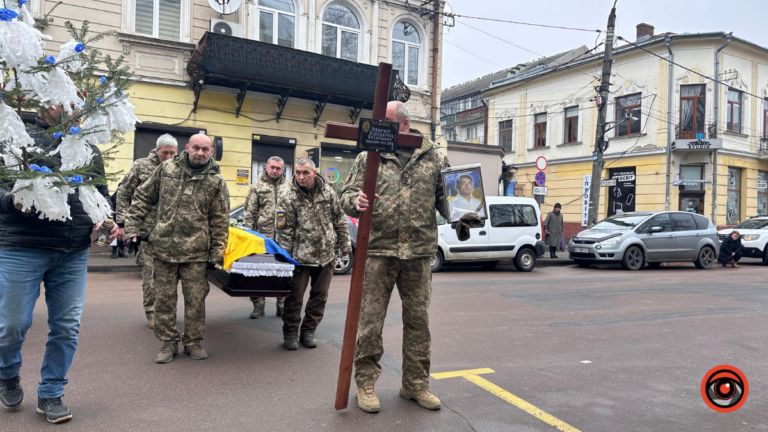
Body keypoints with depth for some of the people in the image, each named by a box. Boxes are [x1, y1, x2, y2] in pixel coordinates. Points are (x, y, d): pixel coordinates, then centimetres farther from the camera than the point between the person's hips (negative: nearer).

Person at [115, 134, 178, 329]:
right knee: (150, 272, -1)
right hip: (148, 230, -2)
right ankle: (151, 312, 13)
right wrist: (122, 223, -4)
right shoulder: (141, 166, 0)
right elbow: (123, 194, 2)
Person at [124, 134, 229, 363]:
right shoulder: (166, 168, 3)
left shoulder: (216, 181, -1)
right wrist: (132, 227, 4)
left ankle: (193, 341, 23)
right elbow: (143, 198, 11)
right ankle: (168, 342, 23)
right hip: (163, 247, 1)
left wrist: (217, 253, -2)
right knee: (164, 298, 9)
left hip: (196, 252, -1)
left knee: (196, 299, 6)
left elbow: (220, 221, 1)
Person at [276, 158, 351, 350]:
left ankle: (309, 331, 26)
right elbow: (285, 229, -7)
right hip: (300, 254, -3)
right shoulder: (287, 196, -8)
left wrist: (345, 244, 10)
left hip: (326, 255, 3)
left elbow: (339, 220, 9)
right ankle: (290, 333, 18)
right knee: (295, 296, 2)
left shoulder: (327, 191, 1)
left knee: (319, 296, 11)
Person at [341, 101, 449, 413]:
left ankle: (416, 384, 26)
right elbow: (347, 194, 3)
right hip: (378, 250, -1)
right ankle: (366, 383, 19)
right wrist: (355, 202, -18)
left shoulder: (433, 158, 9)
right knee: (370, 319, 2)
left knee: (418, 319, 11)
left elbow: (445, 196, 13)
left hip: (419, 252, 2)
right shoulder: (368, 157, 6)